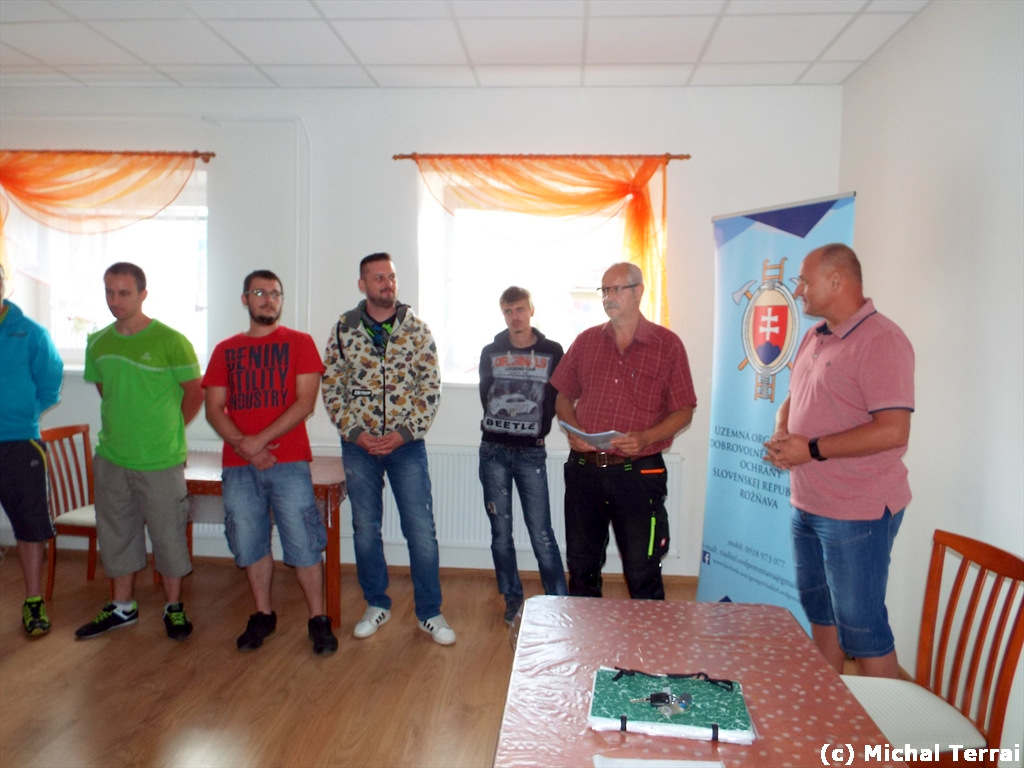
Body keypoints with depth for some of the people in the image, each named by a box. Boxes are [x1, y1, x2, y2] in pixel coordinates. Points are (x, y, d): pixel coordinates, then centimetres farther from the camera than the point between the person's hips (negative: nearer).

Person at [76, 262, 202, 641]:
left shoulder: (171, 341, -12)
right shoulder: (98, 343, 4)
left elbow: (194, 393, -4)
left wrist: (166, 431, 1)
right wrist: (122, 425, 12)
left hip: (160, 461, -5)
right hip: (111, 458, 5)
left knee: (168, 535, 6)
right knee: (116, 533, 16)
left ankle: (174, 608, 23)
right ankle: (122, 606, 33)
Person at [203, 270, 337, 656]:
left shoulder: (300, 343, 3)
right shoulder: (225, 350, 12)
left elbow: (305, 403, -6)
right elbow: (213, 408, 7)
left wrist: (259, 440, -13)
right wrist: (243, 447, -10)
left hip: (289, 463, -3)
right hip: (238, 465, 3)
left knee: (303, 543, -1)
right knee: (249, 542, 10)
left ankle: (318, 619, 12)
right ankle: (263, 614, 27)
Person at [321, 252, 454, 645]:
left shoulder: (417, 329, -2)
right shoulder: (343, 329, 0)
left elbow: (431, 388, -4)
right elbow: (331, 388, 1)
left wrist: (403, 433, -12)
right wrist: (355, 432, -9)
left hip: (406, 443, -1)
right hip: (358, 445, 1)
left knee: (421, 530, 1)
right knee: (365, 529, 11)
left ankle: (430, 612, 17)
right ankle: (376, 605, 30)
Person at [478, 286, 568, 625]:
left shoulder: (552, 352, 1)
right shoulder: (491, 352, 6)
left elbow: (558, 398, 5)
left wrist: (539, 430, 5)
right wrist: (500, 424, 11)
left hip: (531, 452, -2)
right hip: (494, 451, 2)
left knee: (541, 533, -3)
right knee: (500, 531, 8)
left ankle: (559, 600, 9)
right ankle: (512, 597, 22)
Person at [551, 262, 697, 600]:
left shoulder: (667, 344, -2)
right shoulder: (586, 341, 8)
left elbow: (683, 411, -2)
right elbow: (563, 395, 14)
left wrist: (644, 438, -18)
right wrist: (572, 429, -6)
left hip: (638, 473, -3)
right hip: (584, 468, 4)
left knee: (642, 572, 6)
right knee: (581, 565, 16)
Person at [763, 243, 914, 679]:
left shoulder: (881, 341, -17)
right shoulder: (814, 338, 11)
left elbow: (892, 431, -24)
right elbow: (793, 400, 21)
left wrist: (811, 449, -20)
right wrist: (781, 435, -1)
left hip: (857, 512, -9)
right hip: (808, 506, 9)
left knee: (861, 627, 1)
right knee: (820, 611, 21)